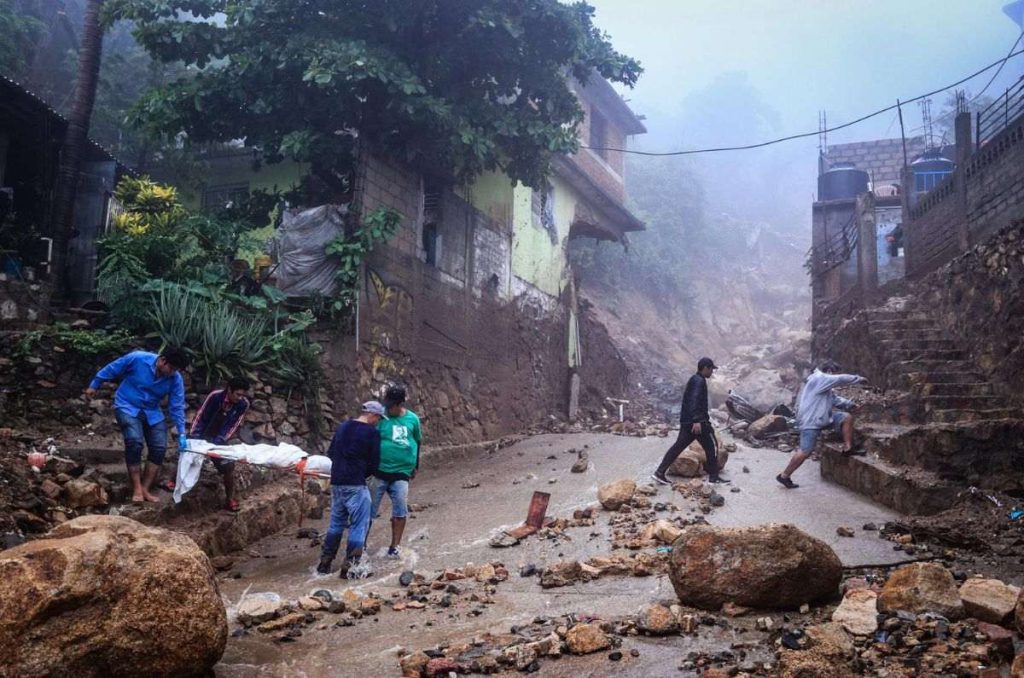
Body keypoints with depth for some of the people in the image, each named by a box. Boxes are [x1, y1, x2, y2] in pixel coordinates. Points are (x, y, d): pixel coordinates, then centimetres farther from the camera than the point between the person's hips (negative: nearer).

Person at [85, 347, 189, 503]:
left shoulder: (175, 379, -15)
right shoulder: (137, 358, -23)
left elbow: (177, 407, -9)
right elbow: (111, 369, -8)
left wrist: (181, 434, -13)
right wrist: (94, 385, 2)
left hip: (152, 412, 4)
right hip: (127, 406, -4)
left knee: (159, 447, -9)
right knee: (135, 442, -25)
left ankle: (145, 489, 0)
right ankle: (137, 489, -18)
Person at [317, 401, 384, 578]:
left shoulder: (343, 427, 11)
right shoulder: (372, 432, -9)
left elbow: (330, 453, 18)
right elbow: (374, 463, -6)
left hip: (336, 483, 7)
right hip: (356, 485, -7)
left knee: (336, 523, 18)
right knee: (359, 525, 1)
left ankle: (325, 563, 22)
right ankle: (351, 566, 2)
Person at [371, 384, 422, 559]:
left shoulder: (412, 419, 2)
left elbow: (418, 442, 16)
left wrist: (415, 466, 20)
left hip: (401, 472, 3)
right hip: (379, 471, -3)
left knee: (400, 511, 4)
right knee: (370, 509, 3)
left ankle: (395, 547, 16)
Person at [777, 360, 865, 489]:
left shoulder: (824, 385, 18)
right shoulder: (818, 379, -14)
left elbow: (835, 399, 24)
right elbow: (840, 379, -18)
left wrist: (851, 404, 16)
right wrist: (857, 378, -5)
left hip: (823, 417, 10)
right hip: (810, 421, -10)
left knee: (847, 417, 3)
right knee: (805, 452, -11)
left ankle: (848, 448, 9)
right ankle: (784, 476, -2)